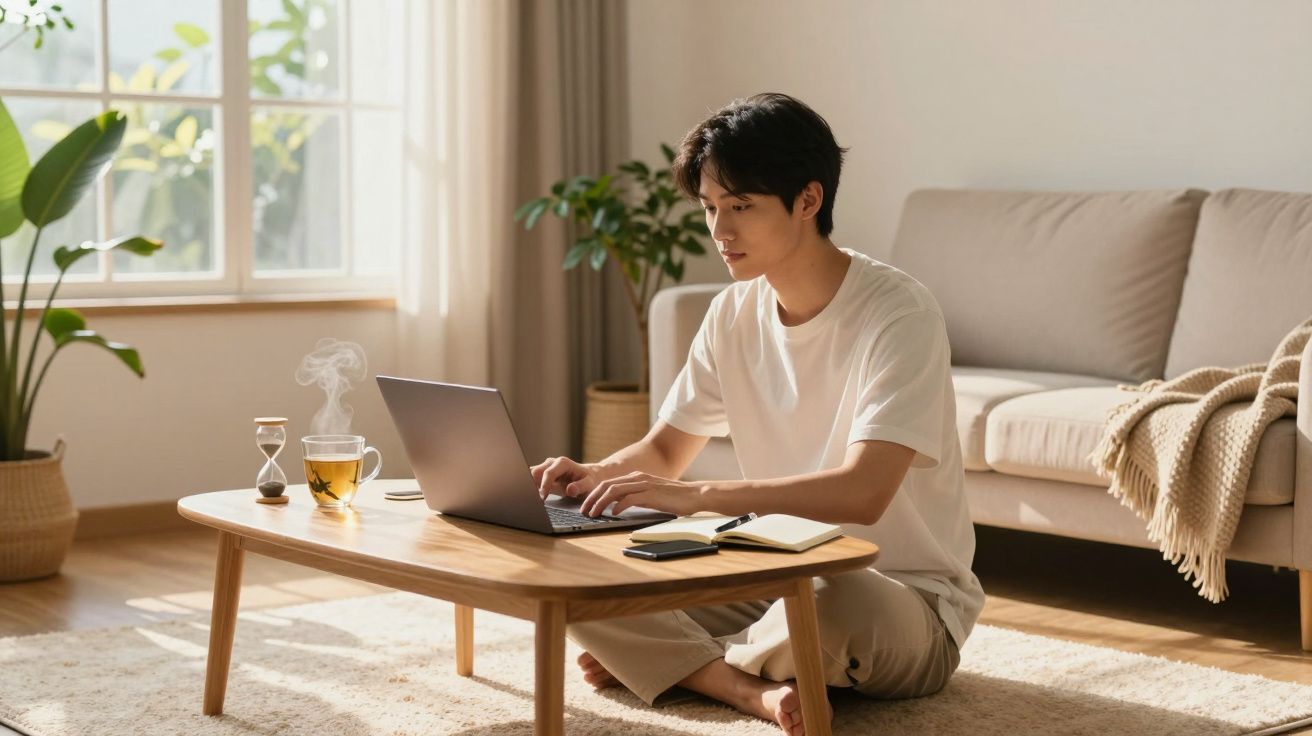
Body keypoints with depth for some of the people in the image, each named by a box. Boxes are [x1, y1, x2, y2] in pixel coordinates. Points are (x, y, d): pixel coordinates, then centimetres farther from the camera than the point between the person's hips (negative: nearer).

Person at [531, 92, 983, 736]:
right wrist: (596, 476, -10)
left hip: (909, 600, -6)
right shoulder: (735, 314, 3)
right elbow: (665, 449, 13)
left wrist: (696, 496, -39)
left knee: (836, 604, -42)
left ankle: (665, 663, -12)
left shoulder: (897, 313, -19)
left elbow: (862, 492, -31)